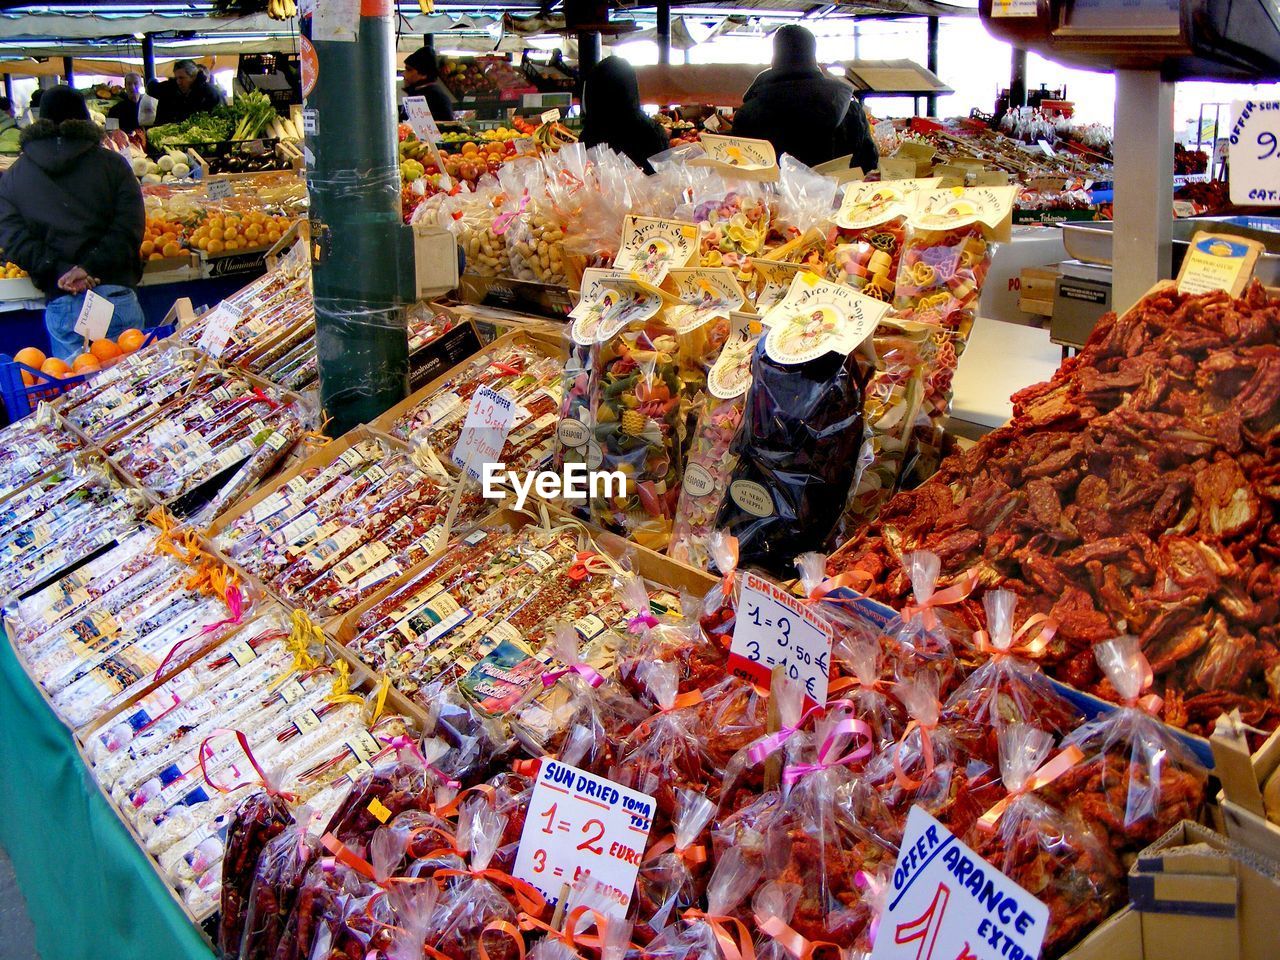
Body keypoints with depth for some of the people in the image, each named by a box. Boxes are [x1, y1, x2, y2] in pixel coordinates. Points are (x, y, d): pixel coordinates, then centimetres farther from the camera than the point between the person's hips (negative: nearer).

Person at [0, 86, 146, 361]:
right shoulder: (112, 164, 7)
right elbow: (129, 227, -5)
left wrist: (59, 271, -7)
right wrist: (90, 266, -10)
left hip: (60, 303, 1)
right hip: (115, 294, -1)